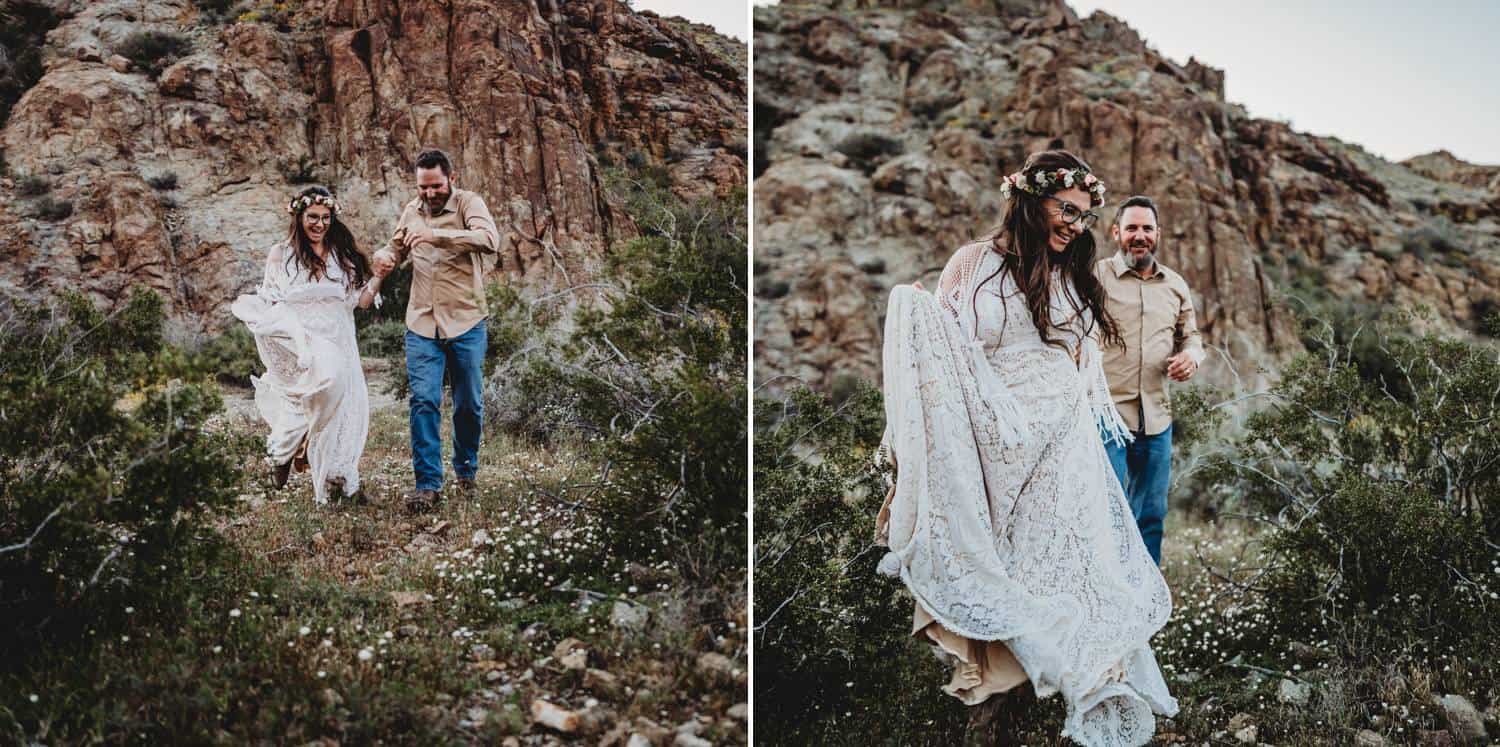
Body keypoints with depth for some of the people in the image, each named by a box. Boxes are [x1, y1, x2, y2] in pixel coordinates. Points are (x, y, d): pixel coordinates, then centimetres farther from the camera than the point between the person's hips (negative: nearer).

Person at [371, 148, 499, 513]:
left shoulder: (469, 203, -7)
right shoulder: (411, 210, 9)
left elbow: (489, 239, -27)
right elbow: (397, 247, 24)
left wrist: (436, 235, -35)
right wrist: (386, 257, 0)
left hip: (466, 322, -3)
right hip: (422, 324, 3)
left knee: (469, 404, 9)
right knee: (423, 401, -8)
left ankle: (466, 469, 32)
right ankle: (428, 484, -7)